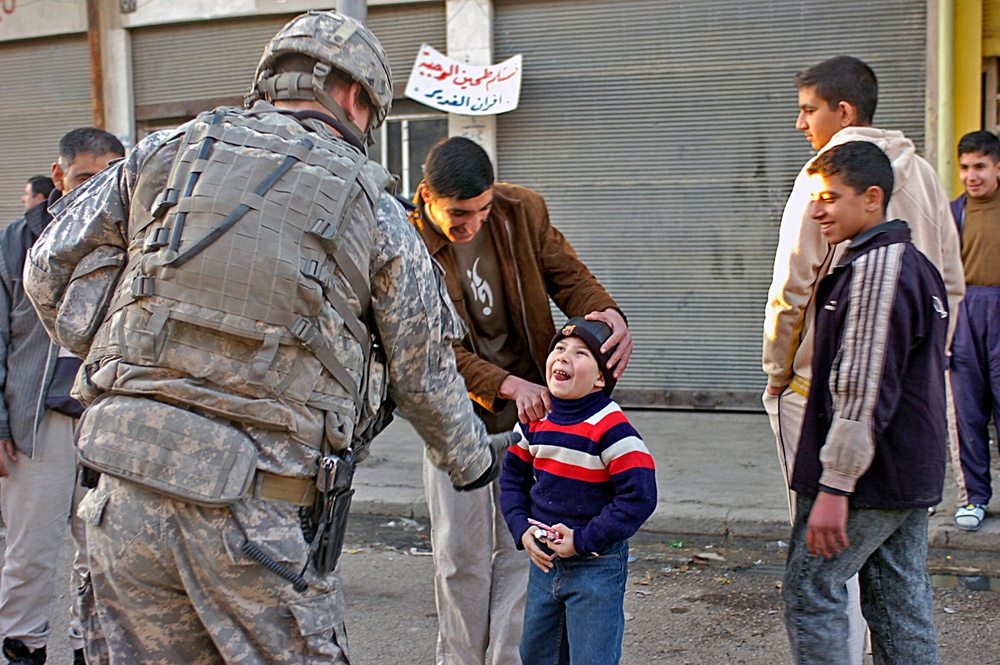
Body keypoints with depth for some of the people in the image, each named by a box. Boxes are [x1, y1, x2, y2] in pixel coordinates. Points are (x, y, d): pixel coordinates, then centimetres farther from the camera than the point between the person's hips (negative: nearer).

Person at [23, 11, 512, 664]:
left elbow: (51, 269, 11)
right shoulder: (373, 212, 3)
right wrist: (474, 459, 30)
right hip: (259, 513, -3)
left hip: (125, 490, 4)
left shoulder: (166, 152, 9)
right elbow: (424, 373, 12)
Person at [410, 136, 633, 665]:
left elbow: (567, 275, 3)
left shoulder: (523, 210, -7)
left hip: (531, 407, 2)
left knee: (519, 550, 4)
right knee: (459, 553, 8)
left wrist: (606, 313, -20)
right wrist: (506, 385, -29)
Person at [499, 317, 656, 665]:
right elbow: (513, 477, 11)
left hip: (597, 566, -6)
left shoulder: (611, 427, -19)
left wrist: (583, 540, -19)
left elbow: (639, 496, -21)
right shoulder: (534, 419, 0)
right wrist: (522, 529, -4)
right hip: (543, 560, 6)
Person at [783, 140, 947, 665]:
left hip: (870, 479, -10)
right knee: (901, 606, 14)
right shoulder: (915, 264, 15)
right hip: (914, 475, 10)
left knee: (809, 591, -1)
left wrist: (834, 485, -22)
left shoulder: (877, 268, -18)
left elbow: (864, 391, -23)